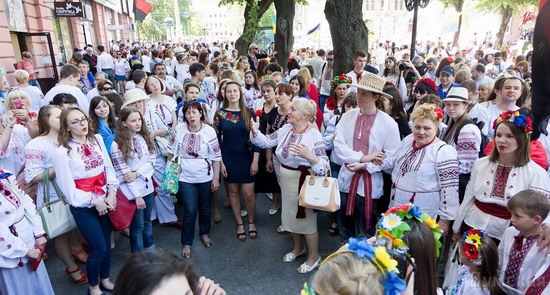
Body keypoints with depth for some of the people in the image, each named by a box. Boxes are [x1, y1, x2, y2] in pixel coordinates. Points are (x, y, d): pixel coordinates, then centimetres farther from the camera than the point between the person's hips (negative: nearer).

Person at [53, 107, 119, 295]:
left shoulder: (97, 139, 0)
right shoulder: (62, 152, -14)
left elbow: (108, 167, 2)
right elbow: (68, 188, -12)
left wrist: (111, 193, -8)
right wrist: (94, 201, -12)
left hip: (105, 201, 5)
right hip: (83, 207, -4)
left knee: (106, 243, 15)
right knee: (99, 248, 1)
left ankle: (105, 279, 39)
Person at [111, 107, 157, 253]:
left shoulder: (144, 137, 1)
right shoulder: (117, 144, -15)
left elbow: (152, 161, -2)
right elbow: (124, 172, -16)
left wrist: (137, 173, -18)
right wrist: (137, 195, -16)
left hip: (147, 186, 5)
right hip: (132, 190, -5)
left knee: (147, 221, 20)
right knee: (137, 225, 9)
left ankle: (151, 249, 37)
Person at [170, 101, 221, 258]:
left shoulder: (209, 131, -12)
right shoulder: (179, 129, -8)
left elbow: (216, 156, -5)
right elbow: (173, 152, 5)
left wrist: (216, 178, -4)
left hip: (205, 177, 0)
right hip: (186, 177, 0)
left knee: (205, 208, 16)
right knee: (190, 211, -2)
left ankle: (204, 233, 42)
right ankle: (186, 243, 19)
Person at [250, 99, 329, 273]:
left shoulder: (314, 135, -19)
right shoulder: (286, 129, 0)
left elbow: (324, 164, -23)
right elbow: (266, 142, 1)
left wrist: (308, 156, -38)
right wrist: (255, 131, -15)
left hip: (302, 180, -7)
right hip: (286, 178, 7)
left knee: (306, 218, 8)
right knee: (290, 215, 21)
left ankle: (314, 256, 29)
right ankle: (298, 247, 45)